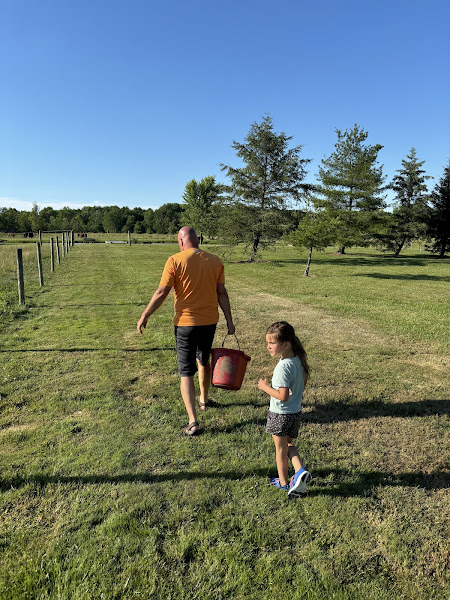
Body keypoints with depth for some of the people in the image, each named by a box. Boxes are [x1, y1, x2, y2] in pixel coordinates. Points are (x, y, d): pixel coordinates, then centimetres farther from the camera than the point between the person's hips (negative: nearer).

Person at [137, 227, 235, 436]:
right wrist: (229, 320, 10)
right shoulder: (215, 261, 1)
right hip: (210, 321, 5)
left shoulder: (175, 261, -11)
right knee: (204, 360, 27)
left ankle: (193, 422, 0)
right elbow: (222, 293, 3)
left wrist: (145, 316, 0)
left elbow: (161, 293, -11)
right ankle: (204, 400, 46)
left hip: (185, 322, -4)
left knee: (186, 372, 3)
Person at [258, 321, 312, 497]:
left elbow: (283, 396, -29)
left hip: (280, 414, -8)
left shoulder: (283, 366, -29)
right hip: (296, 411, 8)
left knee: (281, 449, 13)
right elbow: (303, 383, 10)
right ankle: (300, 470, 9)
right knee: (288, 443, 25)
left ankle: (283, 482, 28)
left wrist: (265, 387, -17)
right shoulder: (299, 360, -3)